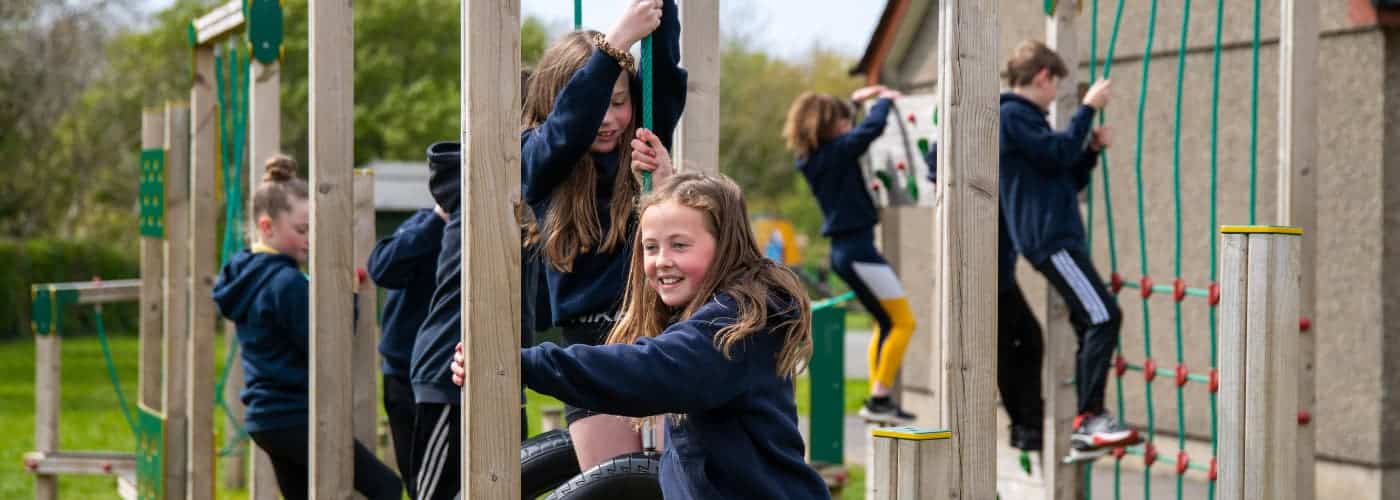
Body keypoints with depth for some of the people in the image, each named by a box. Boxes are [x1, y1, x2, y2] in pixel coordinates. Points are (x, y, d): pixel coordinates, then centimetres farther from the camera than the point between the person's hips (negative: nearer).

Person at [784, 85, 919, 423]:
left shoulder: (811, 156, 10)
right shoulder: (839, 150, -14)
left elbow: (829, 128, 30)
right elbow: (873, 127, -23)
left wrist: (856, 99, 32)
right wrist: (884, 100, -3)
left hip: (842, 250, 9)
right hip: (858, 247, -9)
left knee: (886, 322, 18)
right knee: (904, 322, -4)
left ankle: (878, 399, 14)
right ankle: (880, 399, -8)